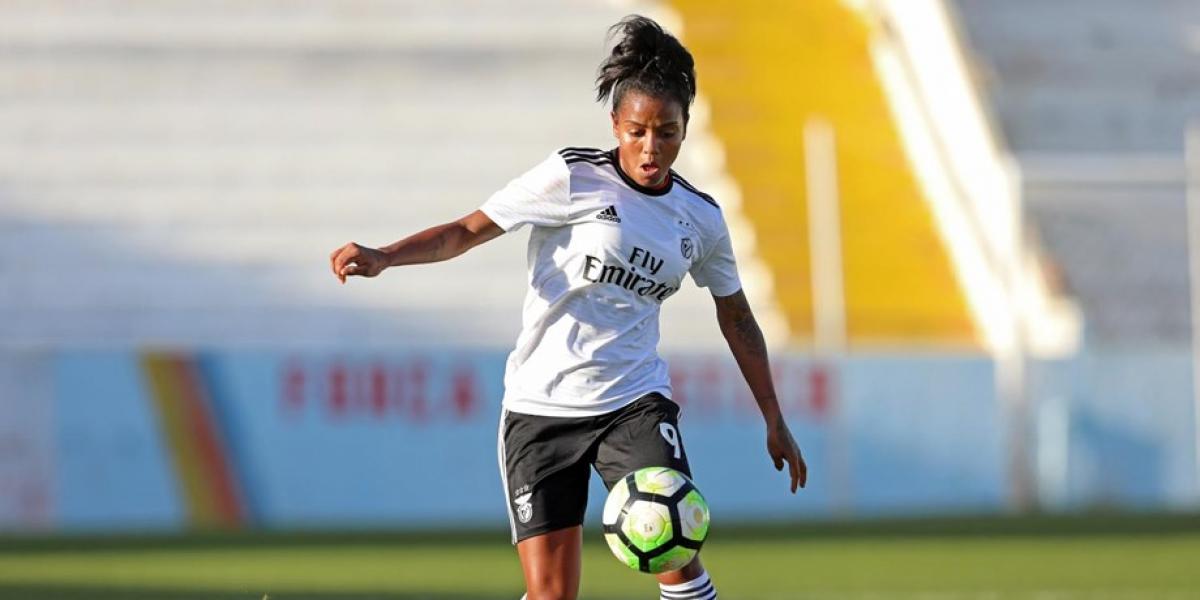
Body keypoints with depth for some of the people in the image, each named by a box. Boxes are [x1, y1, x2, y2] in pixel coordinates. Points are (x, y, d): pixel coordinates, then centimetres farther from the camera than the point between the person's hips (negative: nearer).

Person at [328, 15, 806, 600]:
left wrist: (774, 420, 20)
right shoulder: (573, 178, -7)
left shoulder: (701, 218, 5)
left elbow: (736, 317, 19)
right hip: (540, 405, -2)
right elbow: (468, 231, -7)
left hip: (634, 403, 2)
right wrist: (384, 256, -24)